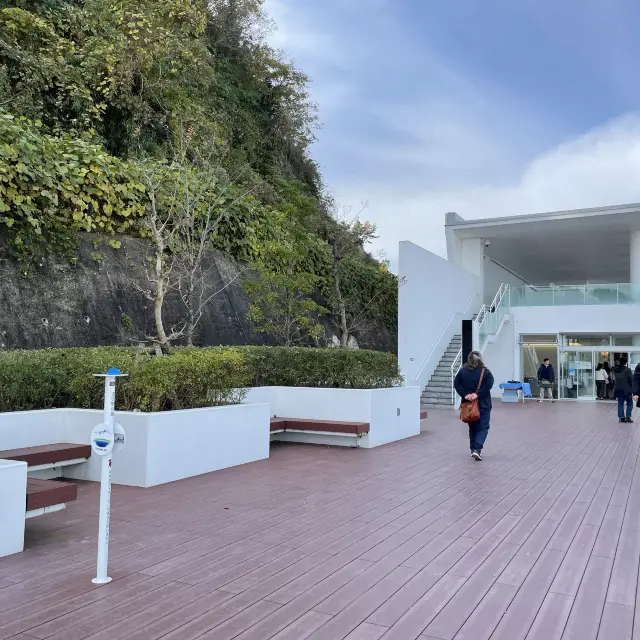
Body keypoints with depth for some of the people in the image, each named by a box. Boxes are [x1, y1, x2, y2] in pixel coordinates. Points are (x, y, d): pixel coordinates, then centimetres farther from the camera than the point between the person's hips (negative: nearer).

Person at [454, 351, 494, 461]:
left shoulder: (462, 371, 5)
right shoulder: (485, 371, -3)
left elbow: (456, 384, -5)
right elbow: (489, 385, -17)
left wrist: (465, 395, -12)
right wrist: (478, 394, -19)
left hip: (468, 404, 3)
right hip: (483, 404, -3)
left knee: (472, 427, 17)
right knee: (483, 427, 1)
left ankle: (473, 449, 20)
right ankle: (477, 449, -15)